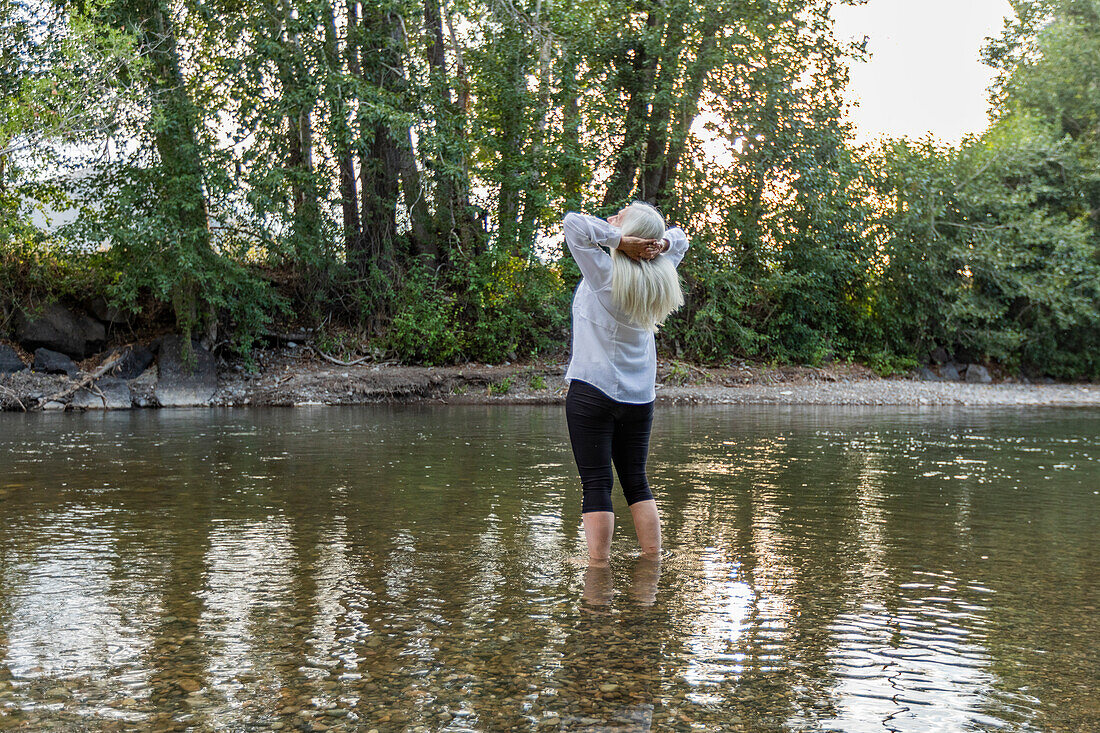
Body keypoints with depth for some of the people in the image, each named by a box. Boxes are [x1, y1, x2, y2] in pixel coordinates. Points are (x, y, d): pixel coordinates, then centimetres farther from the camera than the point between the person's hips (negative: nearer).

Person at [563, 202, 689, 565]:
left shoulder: (606, 275, -14)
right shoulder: (660, 275, 1)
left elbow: (573, 222, -19)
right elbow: (679, 237, 19)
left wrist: (620, 240, -17)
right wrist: (661, 243, -2)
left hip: (592, 393, -6)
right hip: (640, 398, 6)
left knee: (596, 484, -3)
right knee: (636, 481, 14)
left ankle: (599, 562, -3)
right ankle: (652, 558, 16)